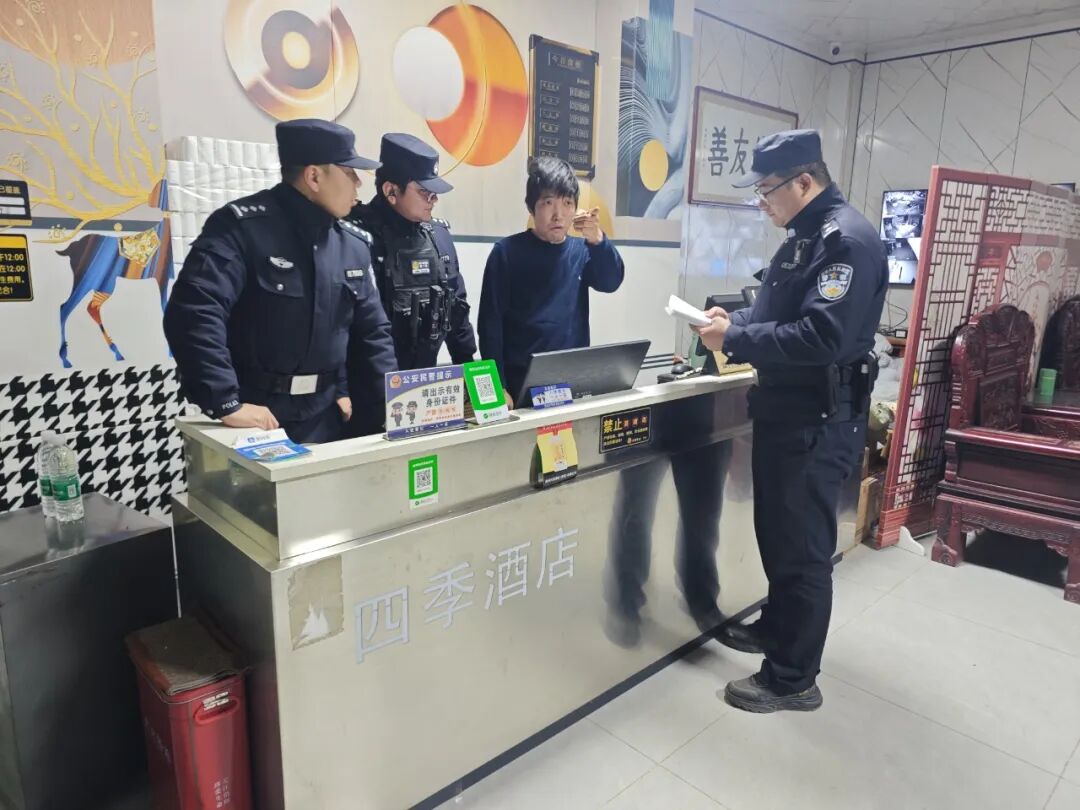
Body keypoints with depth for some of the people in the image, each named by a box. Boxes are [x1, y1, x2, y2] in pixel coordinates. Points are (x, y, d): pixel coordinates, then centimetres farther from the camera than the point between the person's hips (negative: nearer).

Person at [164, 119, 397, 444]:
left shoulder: (353, 243, 6)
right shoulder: (242, 226, -14)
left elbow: (372, 330, 11)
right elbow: (194, 312, -24)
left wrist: (394, 401, 0)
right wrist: (226, 404, -29)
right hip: (255, 419, -5)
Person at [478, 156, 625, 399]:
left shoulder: (581, 251, 6)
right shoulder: (507, 252, -6)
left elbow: (610, 282, -11)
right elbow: (490, 323, -7)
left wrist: (597, 240, -29)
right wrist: (497, 387, -12)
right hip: (520, 382, -3)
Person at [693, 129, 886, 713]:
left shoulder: (848, 239, -18)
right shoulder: (804, 237, 14)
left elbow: (822, 337, -28)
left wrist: (734, 339, -23)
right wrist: (735, 321, 4)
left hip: (820, 421, -10)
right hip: (786, 411, 10)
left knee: (803, 546, 0)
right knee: (776, 531, 21)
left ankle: (793, 679, 15)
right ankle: (777, 628, 40)